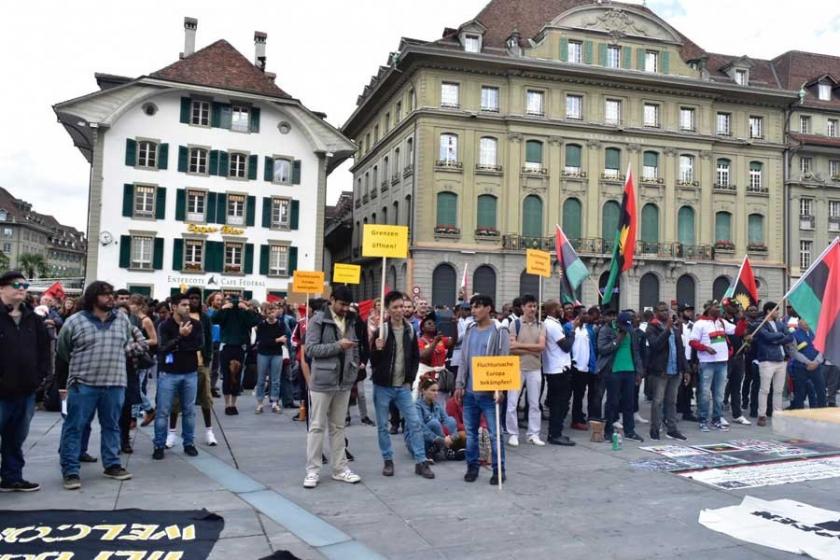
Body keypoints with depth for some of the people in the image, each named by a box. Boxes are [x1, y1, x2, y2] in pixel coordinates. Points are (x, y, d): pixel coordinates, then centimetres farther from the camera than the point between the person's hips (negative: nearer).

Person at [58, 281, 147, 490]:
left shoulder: (122, 319, 7)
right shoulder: (75, 321, -4)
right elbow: (63, 350, 9)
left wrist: (138, 347, 0)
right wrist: (79, 365, 12)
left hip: (115, 383, 3)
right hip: (83, 383, -3)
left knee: (111, 426, 12)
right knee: (74, 427, 1)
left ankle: (112, 465, 24)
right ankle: (70, 471, 10)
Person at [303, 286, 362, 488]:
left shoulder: (350, 322, 11)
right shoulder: (318, 320, -7)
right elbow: (310, 348, -14)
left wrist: (354, 370, 9)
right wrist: (338, 345, -21)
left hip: (344, 382, 5)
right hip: (322, 381, -5)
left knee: (338, 427, 13)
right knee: (317, 426, 1)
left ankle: (340, 468, 19)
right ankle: (313, 470, 9)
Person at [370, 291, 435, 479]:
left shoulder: (410, 330, 3)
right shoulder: (381, 331, -9)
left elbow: (415, 357, 11)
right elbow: (373, 361, -6)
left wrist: (410, 379, 3)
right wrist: (377, 350, -26)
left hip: (403, 386, 3)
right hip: (383, 386, -3)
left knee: (414, 423, 1)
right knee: (383, 425, 6)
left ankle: (421, 462, 8)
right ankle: (388, 461, 20)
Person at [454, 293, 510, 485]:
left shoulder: (499, 331, -6)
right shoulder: (469, 330, 10)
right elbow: (463, 359, 12)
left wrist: (499, 388, -16)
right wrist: (459, 384, 7)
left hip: (488, 391, -5)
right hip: (469, 391, 5)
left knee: (494, 433, 0)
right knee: (470, 432, 11)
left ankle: (499, 469, 11)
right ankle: (472, 467, 23)